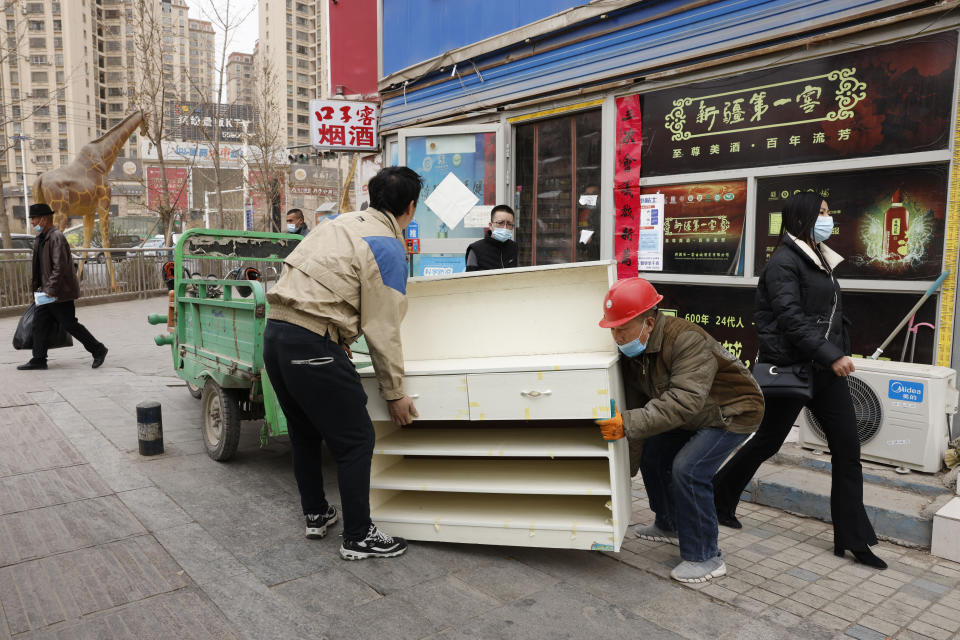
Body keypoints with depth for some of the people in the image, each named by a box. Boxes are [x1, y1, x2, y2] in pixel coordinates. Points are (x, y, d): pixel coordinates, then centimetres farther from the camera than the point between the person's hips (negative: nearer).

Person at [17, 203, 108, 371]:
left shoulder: (56, 237, -16)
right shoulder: (40, 238, 14)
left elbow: (59, 267, -22)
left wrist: (51, 290, -23)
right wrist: (39, 287, 20)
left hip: (60, 292, -9)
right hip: (48, 292, 9)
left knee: (69, 324, -4)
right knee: (39, 324, 8)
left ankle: (98, 350, 8)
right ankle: (38, 360, 15)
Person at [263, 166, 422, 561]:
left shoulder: (339, 223, 15)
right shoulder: (389, 248, -8)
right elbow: (382, 329, -9)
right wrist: (394, 393, 1)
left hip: (275, 334, 9)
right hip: (312, 345, -9)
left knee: (305, 432, 23)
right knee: (355, 441, 4)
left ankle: (316, 514, 39)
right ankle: (358, 538, 14)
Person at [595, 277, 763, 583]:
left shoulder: (688, 340, -35)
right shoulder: (632, 352, -9)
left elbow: (684, 400, -45)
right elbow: (635, 406, -5)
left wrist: (629, 423, -51)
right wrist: (627, 466, -4)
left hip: (735, 411, -9)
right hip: (694, 417, 9)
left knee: (687, 469, -22)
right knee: (651, 453, 11)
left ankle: (705, 558, -6)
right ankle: (669, 526, 32)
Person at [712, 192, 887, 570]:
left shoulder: (821, 260, 15)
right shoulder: (785, 261, -12)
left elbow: (831, 314, 16)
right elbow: (790, 318, -22)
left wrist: (842, 353, 8)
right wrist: (832, 355, -27)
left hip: (825, 369, 8)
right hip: (791, 368, -8)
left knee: (847, 448, 4)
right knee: (768, 441, 5)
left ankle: (852, 539, 13)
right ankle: (718, 498, 27)